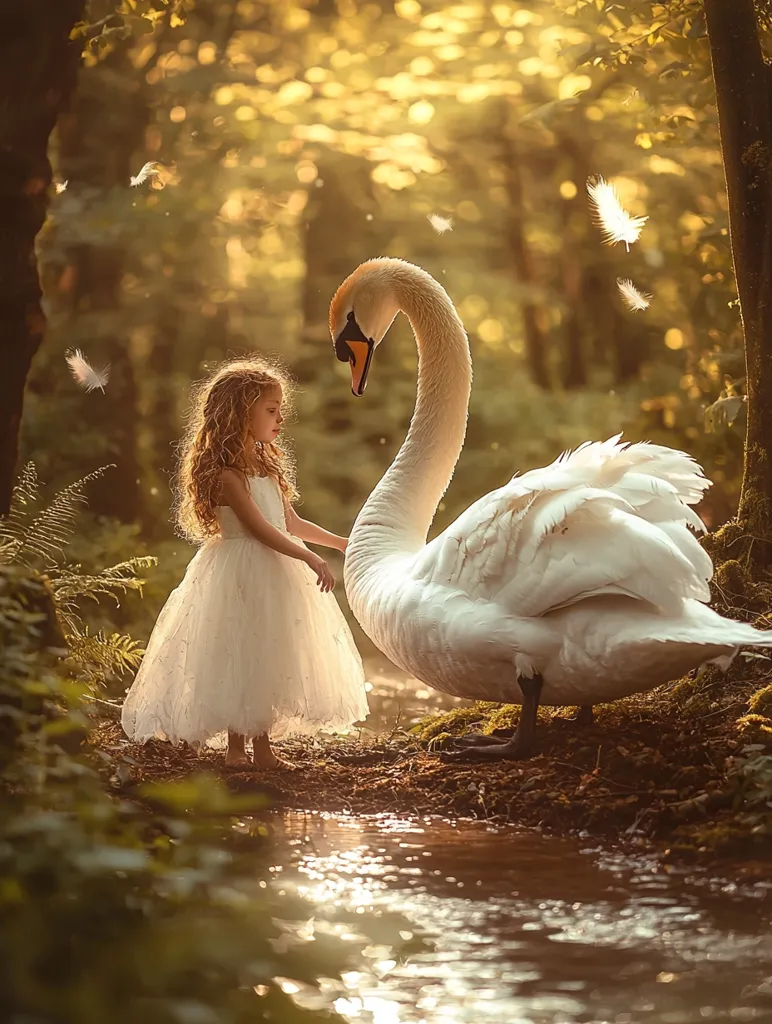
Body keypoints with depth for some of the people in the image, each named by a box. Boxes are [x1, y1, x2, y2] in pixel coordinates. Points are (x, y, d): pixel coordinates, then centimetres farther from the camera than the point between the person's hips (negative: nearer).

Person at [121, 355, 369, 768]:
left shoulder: (267, 466, 13)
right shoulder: (226, 474, -15)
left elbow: (291, 523, 20)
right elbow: (259, 528, -20)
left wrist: (340, 542, 21)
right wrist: (309, 558, -23)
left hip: (276, 571, 8)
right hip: (241, 574, -8)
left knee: (270, 657, 9)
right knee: (240, 655, -3)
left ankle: (262, 745, 16)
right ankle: (236, 746, 6)